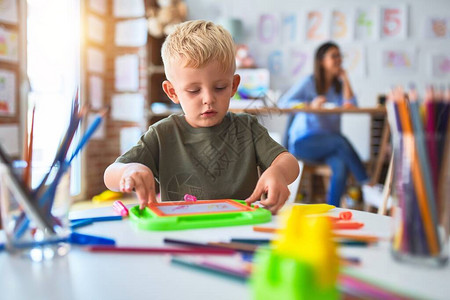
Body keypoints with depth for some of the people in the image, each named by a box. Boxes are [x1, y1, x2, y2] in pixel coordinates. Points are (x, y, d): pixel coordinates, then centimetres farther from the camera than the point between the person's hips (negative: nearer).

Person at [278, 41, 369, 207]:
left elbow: (351, 106, -3)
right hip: (303, 142, -4)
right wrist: (310, 105, -27)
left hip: (328, 144, 4)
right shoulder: (309, 82, -1)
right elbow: (283, 103, -13)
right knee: (340, 140, -33)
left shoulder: (339, 85, 14)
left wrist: (345, 79, 1)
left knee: (341, 164, -30)